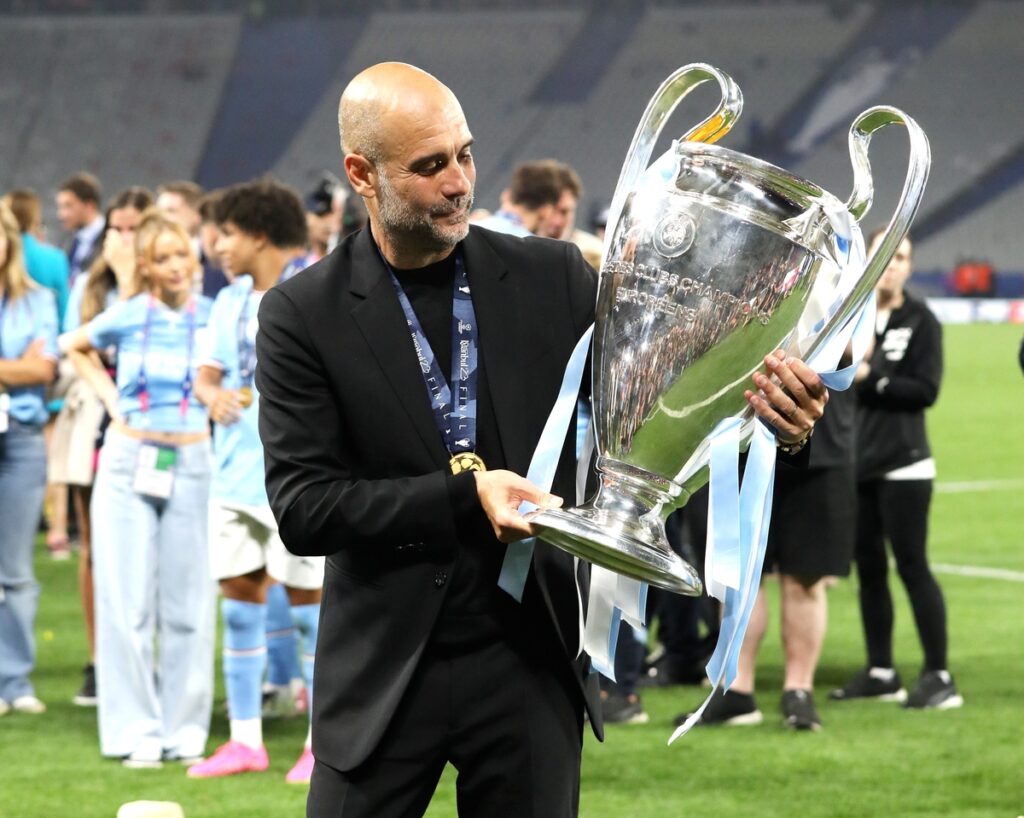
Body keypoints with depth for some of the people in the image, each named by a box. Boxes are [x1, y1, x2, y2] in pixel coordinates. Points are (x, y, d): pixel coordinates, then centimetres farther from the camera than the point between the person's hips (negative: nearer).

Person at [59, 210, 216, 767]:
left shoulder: (214, 318, -2)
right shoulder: (127, 317, -1)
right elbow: (72, 346, 17)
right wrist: (108, 393, 6)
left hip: (190, 465, 0)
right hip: (129, 464, 0)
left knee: (187, 602, 3)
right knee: (129, 600, 0)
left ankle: (185, 729, 10)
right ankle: (136, 731, 5)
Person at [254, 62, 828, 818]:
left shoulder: (550, 278, 3)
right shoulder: (303, 316, -5)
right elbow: (302, 506, -10)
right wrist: (463, 495, -21)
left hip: (532, 662, 2)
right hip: (387, 669, -2)